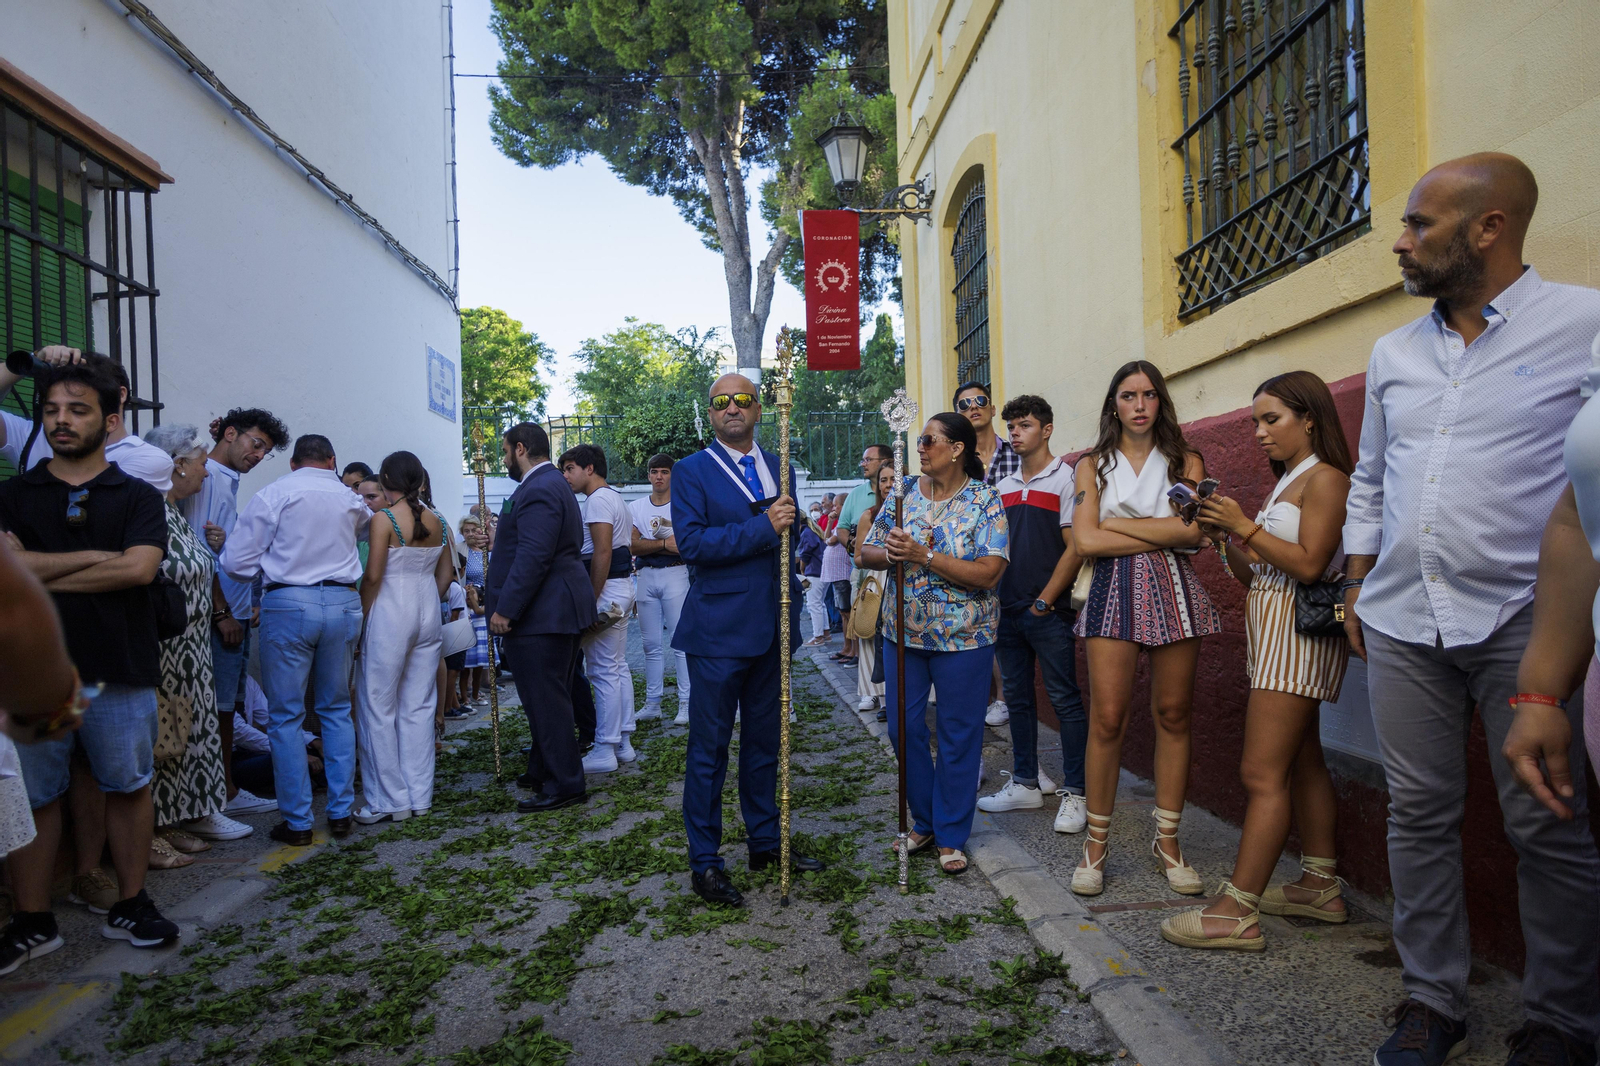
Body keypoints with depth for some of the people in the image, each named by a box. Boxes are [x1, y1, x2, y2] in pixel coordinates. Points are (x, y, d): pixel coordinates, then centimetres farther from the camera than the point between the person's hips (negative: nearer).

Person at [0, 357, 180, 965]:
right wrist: (93, 557, -10)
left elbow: (140, 569, -12)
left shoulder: (138, 498, 5)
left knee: (128, 788, 8)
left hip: (120, 670, -1)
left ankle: (130, 906, 22)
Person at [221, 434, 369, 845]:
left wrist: (271, 567, 16)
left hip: (289, 604, -3)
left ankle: (297, 822, 9)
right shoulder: (350, 499, 10)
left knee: (287, 716, 5)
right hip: (343, 603, 4)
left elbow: (236, 563, -3)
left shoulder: (274, 494, -1)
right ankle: (340, 812, 17)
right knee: (337, 710, 14)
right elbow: (365, 525, 34)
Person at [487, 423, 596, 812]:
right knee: (550, 697, 18)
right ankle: (544, 772, 30)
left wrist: (505, 609, -22)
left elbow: (532, 558, -25)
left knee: (545, 700, -4)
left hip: (540, 615, -11)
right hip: (559, 609, 11)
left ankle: (564, 785, 4)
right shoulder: (553, 484, 18)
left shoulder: (538, 491, -18)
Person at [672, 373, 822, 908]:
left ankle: (765, 842, 29)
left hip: (771, 626, 6)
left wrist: (793, 610, 12)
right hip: (718, 629, -5)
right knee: (709, 748, 1)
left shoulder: (777, 467, 14)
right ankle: (704, 861, 13)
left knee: (763, 741, 16)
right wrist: (763, 529, -19)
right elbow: (691, 542, -16)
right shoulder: (691, 471, -3)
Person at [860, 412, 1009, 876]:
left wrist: (923, 555, -24)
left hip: (963, 636, -4)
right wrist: (890, 553, -17)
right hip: (903, 631, 4)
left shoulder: (985, 501, -8)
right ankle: (925, 821, 30)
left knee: (959, 735, 5)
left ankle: (951, 836, 21)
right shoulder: (903, 493, 5)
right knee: (904, 727, 9)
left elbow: (989, 573, -19)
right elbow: (866, 553, 6)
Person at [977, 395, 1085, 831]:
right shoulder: (1002, 487, 14)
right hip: (1006, 610, 6)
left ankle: (1074, 792, 7)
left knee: (1065, 699, -1)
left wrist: (1044, 602, -11)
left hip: (1048, 611, -6)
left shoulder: (1066, 479, -4)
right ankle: (1025, 783, 23)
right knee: (1016, 698, 12)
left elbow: (1075, 548, -9)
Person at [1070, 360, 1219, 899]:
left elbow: (1193, 531, -6)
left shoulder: (1186, 461, 11)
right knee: (1107, 718, -5)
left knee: (1173, 714, 4)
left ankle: (1167, 840, 17)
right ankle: (1096, 842, 6)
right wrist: (1163, 535, -4)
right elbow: (1086, 540, -4)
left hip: (1174, 591, 1)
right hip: (1114, 591, -1)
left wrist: (1118, 523, -5)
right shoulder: (1093, 465, 10)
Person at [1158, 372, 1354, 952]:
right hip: (1273, 634, 10)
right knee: (1302, 762, 14)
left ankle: (1236, 912, -10)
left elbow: (1309, 564, -20)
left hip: (1298, 630, -10)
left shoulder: (1325, 478, -8)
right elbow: (1255, 575, 16)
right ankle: (1320, 887, 24)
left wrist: (1245, 526, -17)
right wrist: (1225, 538, 1)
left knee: (1262, 773, -12)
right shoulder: (1284, 483, 19)